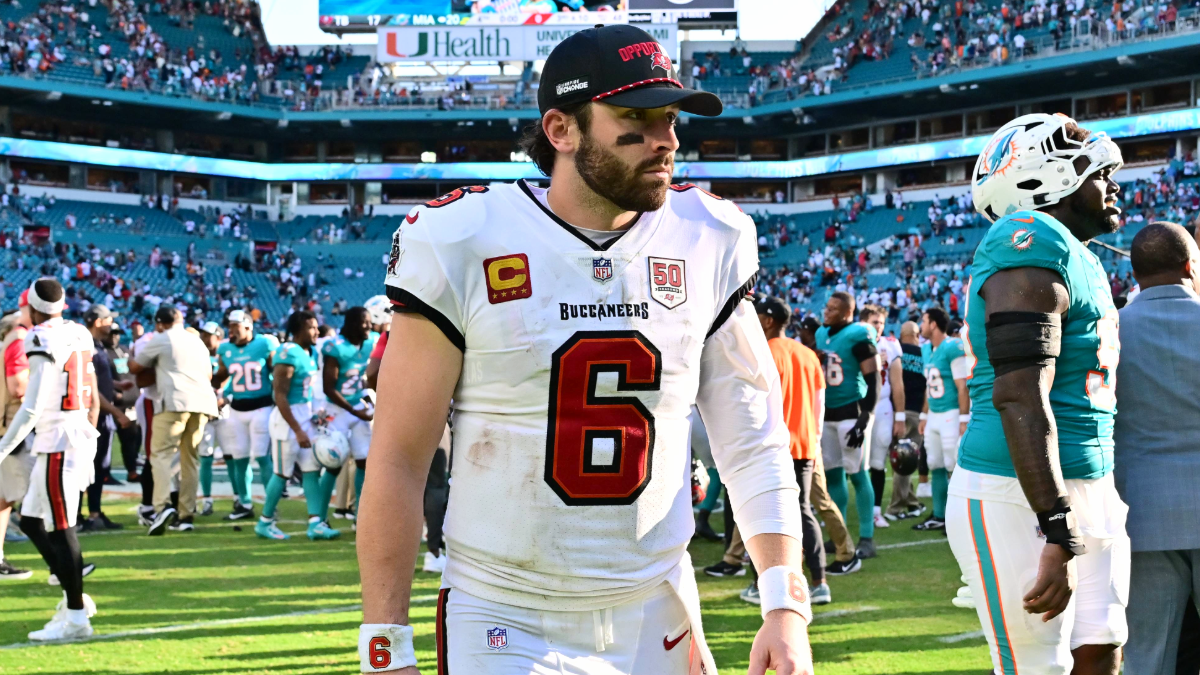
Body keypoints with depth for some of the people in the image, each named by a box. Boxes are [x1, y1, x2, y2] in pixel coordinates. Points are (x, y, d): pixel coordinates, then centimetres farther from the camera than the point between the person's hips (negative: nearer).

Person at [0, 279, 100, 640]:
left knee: (61, 530, -2)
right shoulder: (77, 336, 11)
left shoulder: (44, 342, -14)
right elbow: (93, 400, 17)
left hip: (58, 444, -9)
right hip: (81, 436, 9)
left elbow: (32, 408, -18)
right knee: (31, 521, 16)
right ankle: (74, 597, 17)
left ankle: (76, 617, 2)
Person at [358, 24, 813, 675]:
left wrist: (786, 604, -8)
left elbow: (753, 438, 3)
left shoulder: (706, 243, 0)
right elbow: (398, 461, -7)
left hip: (656, 621, 3)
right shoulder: (463, 246, -9)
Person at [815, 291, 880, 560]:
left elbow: (873, 379, -14)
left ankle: (867, 538, -3)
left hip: (851, 413, -7)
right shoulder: (822, 335, 10)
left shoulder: (858, 336, -13)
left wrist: (865, 417, -19)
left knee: (858, 474, -6)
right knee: (832, 474, 10)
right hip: (826, 414, 7)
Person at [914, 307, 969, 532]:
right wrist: (924, 416, 20)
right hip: (934, 416, 9)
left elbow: (963, 387, -17)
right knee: (936, 467, 12)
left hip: (951, 415, -9)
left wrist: (963, 419, -20)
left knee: (954, 468, -7)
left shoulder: (953, 348, -15)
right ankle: (939, 517, 20)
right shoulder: (931, 350, 11)